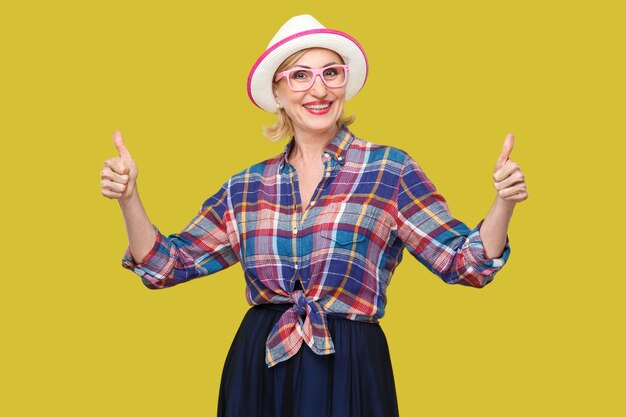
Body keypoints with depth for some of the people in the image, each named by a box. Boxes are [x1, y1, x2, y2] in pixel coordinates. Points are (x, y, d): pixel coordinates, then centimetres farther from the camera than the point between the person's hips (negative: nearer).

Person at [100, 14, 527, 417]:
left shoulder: (390, 169, -2)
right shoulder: (246, 188, 7)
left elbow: (464, 262, -5)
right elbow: (166, 265, 11)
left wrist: (503, 203, -23)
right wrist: (129, 198, -4)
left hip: (350, 372, -3)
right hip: (256, 372, 3)